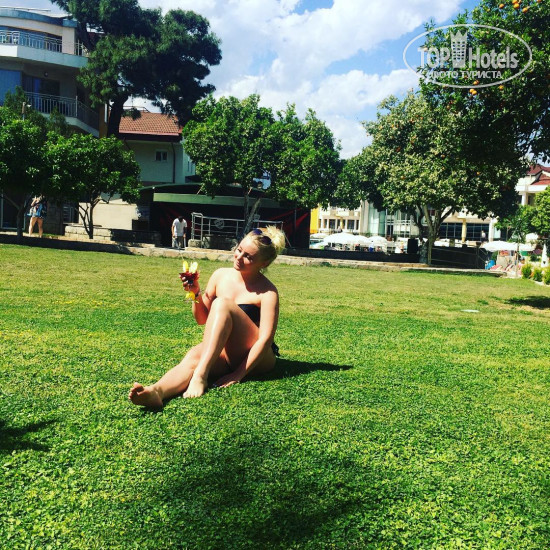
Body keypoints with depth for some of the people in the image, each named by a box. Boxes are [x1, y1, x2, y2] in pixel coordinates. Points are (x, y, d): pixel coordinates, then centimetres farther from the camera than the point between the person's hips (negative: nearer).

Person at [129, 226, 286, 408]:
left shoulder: (267, 292, -10)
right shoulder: (221, 275, 5)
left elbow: (265, 338, -18)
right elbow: (202, 319, 12)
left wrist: (239, 374, -24)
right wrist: (196, 294, -7)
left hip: (256, 358, -4)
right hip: (223, 354, 4)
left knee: (222, 303, -27)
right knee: (194, 355, -31)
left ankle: (200, 376, -39)